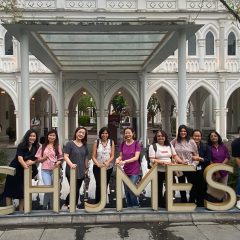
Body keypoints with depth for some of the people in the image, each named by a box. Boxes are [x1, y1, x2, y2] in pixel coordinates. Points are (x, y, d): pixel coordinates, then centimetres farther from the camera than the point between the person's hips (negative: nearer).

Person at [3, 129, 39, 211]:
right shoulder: (21, 146, -13)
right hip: (15, 169, -4)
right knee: (10, 189, 0)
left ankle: (21, 210, 16)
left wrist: (32, 162, -20)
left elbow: (36, 159, 2)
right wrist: (26, 167, -36)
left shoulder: (36, 148, 0)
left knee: (23, 190, 7)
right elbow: (20, 159, -23)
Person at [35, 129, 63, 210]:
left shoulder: (58, 146, 6)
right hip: (45, 170, -1)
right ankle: (45, 206, 7)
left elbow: (61, 158, 5)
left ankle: (51, 206, 21)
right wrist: (44, 158, -10)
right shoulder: (43, 146, 8)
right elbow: (38, 159, 9)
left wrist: (58, 162, -16)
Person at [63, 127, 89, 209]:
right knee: (75, 190, -8)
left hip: (81, 172, 5)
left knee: (77, 190, 11)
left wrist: (86, 168, 18)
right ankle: (66, 205, 11)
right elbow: (65, 156, -11)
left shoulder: (84, 145, 11)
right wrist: (71, 164, -26)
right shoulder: (70, 143, -6)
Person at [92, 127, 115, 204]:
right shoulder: (96, 142, -3)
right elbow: (93, 156, -4)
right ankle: (97, 203, 0)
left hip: (108, 168, 2)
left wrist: (107, 162, -21)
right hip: (98, 167, -2)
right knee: (99, 185, -12)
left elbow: (112, 156, -3)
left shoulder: (111, 142, 1)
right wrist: (98, 164, -21)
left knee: (105, 185, 12)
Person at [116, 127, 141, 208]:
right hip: (125, 170, 4)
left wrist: (125, 161, -25)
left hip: (134, 171, -4)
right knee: (126, 190, 9)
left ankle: (136, 206, 10)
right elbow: (121, 156, 10)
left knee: (131, 189, -9)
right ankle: (129, 206, 24)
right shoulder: (122, 144, 5)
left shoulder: (136, 144, -5)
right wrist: (118, 159, -14)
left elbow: (136, 157, -14)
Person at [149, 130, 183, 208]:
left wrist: (182, 162, -6)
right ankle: (161, 204, 22)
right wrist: (163, 162, -22)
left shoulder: (169, 145, 11)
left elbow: (175, 155, 11)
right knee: (159, 188, 6)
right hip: (158, 171, -4)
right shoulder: (153, 146, -5)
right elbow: (152, 160, -12)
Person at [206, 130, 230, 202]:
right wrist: (216, 171, -12)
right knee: (212, 190, -4)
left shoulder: (223, 146, 7)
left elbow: (228, 157, 3)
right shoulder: (209, 147, -3)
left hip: (223, 171, 3)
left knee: (223, 190, 9)